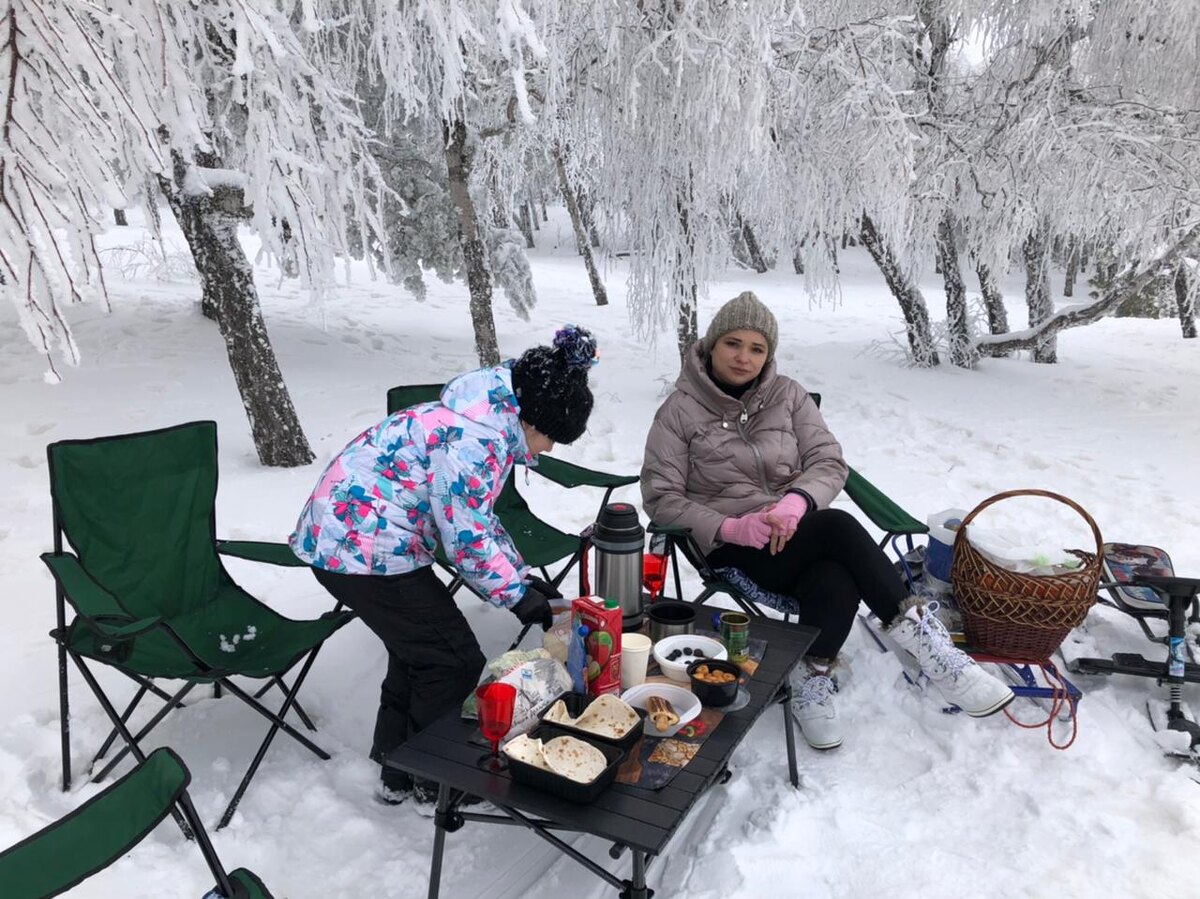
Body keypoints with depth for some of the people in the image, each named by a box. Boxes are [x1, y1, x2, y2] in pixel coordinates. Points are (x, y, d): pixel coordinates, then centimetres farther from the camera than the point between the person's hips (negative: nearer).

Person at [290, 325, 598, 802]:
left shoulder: (486, 422, 10)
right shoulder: (476, 439, -23)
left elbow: (480, 518, 18)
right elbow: (466, 537, -22)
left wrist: (522, 577, 12)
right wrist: (517, 596, -9)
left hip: (343, 534, 10)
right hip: (365, 548, -10)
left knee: (417, 650, 23)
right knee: (453, 662, 3)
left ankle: (395, 764, 38)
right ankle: (427, 780, 22)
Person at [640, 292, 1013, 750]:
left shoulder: (787, 395, 8)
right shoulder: (680, 410, -2)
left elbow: (829, 463, 3)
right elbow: (661, 498, -5)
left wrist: (796, 501, -21)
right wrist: (730, 527, -21)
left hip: (797, 534, 4)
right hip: (733, 551, -3)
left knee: (837, 580, -34)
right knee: (839, 526, -31)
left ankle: (816, 685, -21)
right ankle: (920, 634, -27)